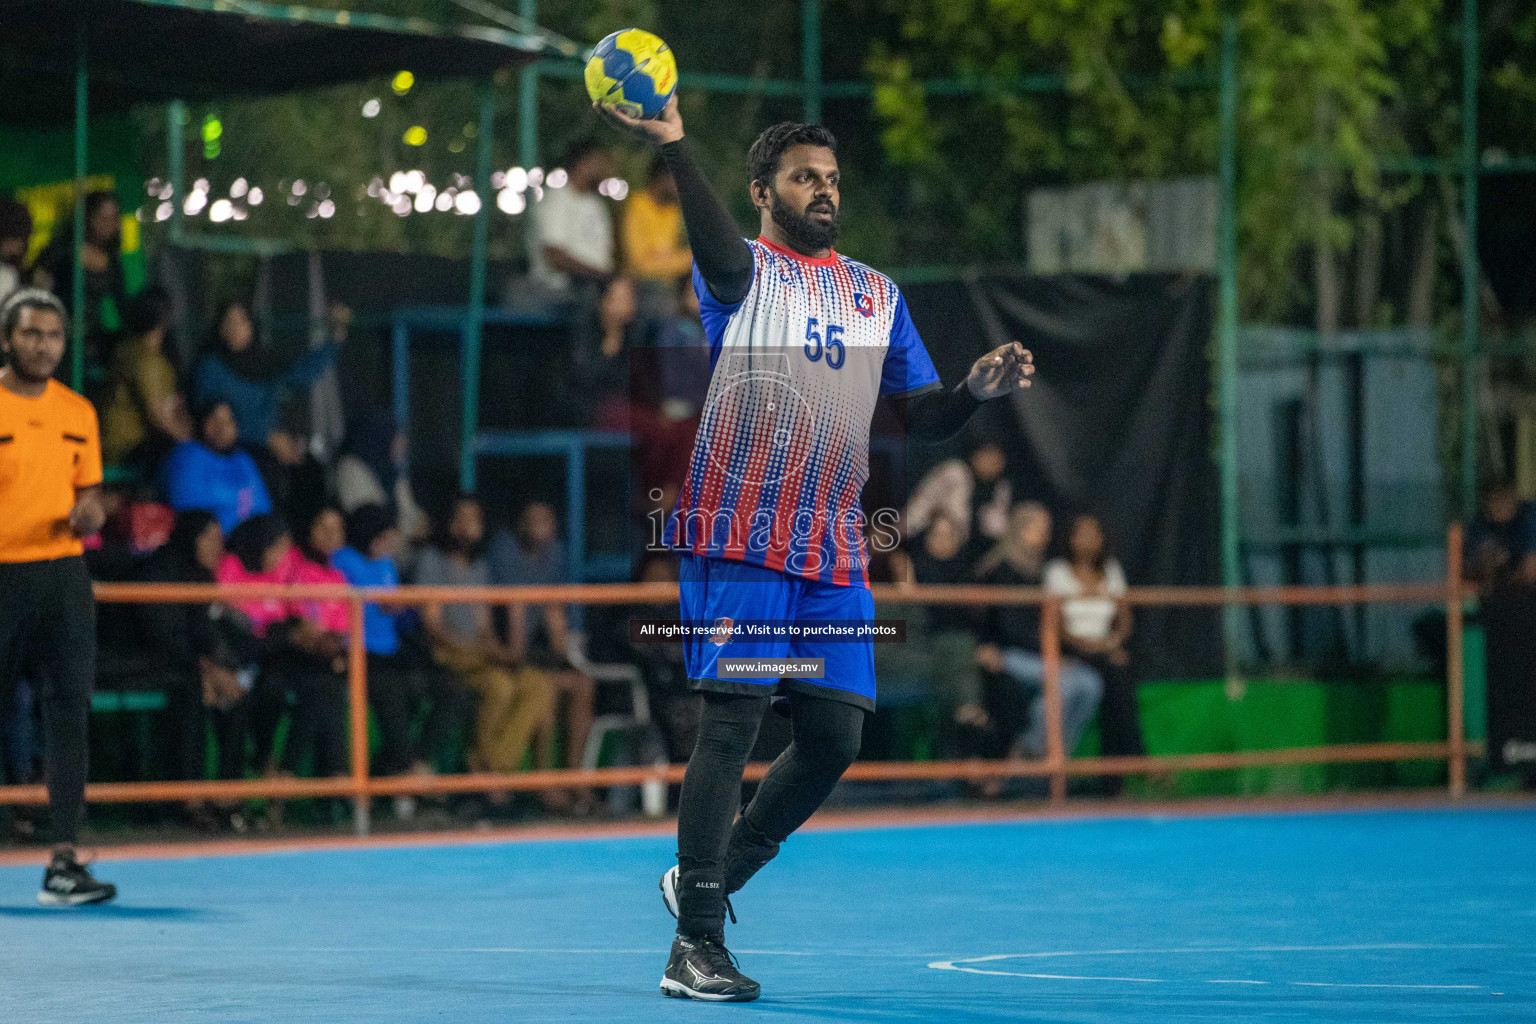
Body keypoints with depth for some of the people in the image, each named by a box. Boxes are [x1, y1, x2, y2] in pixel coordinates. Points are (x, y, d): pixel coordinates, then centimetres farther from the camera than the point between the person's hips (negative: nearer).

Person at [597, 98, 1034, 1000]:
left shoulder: (878, 295, 18)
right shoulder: (743, 272, 0)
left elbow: (920, 416, 19)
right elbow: (719, 251, -25)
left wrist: (977, 390, -2)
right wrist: (673, 145, -41)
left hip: (836, 553, 6)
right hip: (739, 537, -6)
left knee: (834, 737, 3)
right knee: (733, 724, -9)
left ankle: (712, 878, 24)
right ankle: (696, 941, -4)